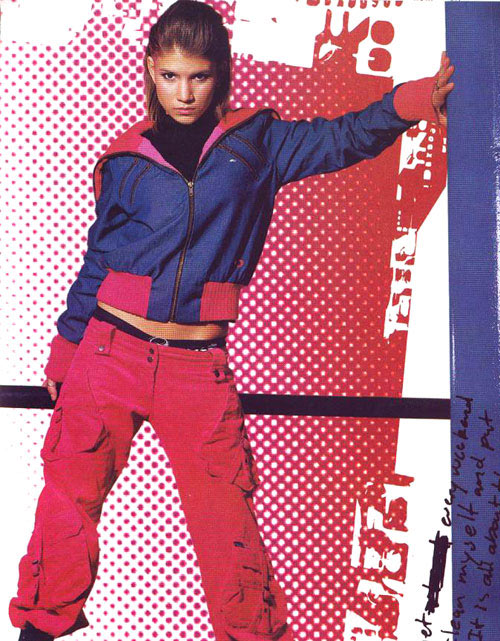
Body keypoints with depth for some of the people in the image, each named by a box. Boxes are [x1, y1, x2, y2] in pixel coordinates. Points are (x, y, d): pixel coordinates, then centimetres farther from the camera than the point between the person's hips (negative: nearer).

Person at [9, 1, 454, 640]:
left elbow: (340, 138, -8)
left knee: (226, 515, 2)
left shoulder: (254, 141, 5)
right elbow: (98, 260, 13)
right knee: (70, 491, 9)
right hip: (110, 349, 1)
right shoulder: (126, 159, 6)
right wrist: (66, 347, 16)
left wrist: (407, 103, -26)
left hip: (198, 365, -1)